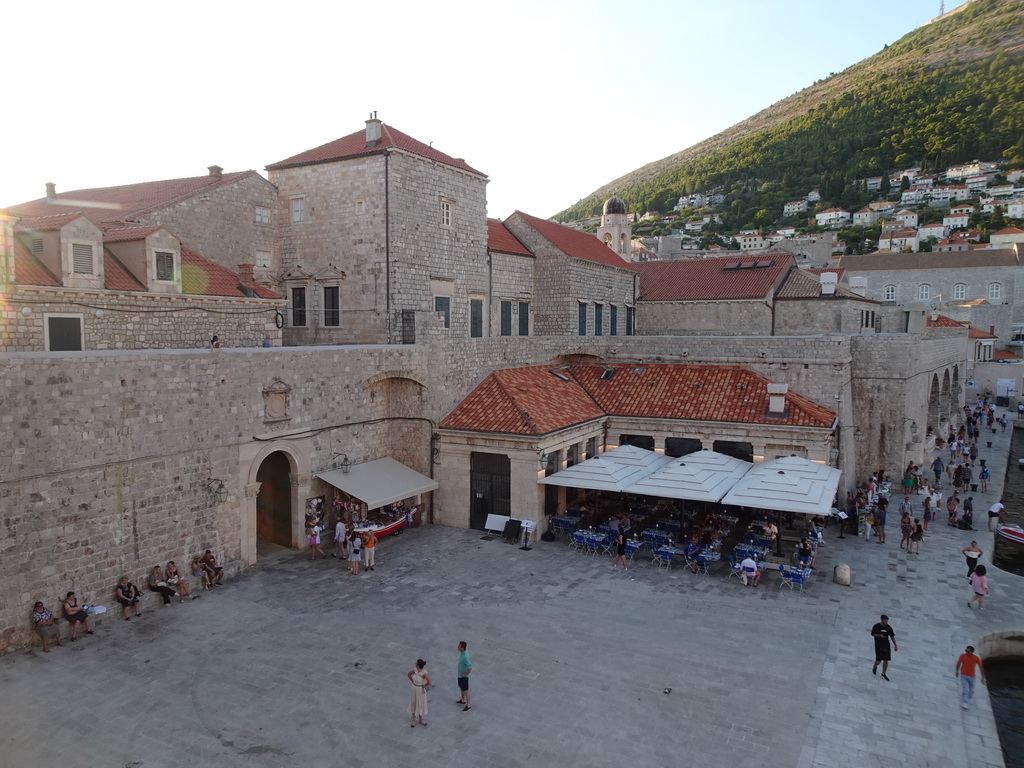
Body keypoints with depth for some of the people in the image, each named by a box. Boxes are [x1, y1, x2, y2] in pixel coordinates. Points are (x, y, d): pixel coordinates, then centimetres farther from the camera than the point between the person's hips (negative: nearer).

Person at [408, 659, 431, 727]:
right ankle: (413, 720, 33)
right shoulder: (414, 670, -15)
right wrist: (413, 682, -1)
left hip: (421, 690, -4)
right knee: (413, 704, 16)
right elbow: (408, 674, 2)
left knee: (420, 704, 16)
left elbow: (429, 682, -31)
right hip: (414, 689, 4)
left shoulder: (424, 674, -30)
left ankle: (421, 719, 38)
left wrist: (423, 685, -15)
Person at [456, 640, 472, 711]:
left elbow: (470, 668, -36)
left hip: (463, 676, -9)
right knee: (461, 688, 27)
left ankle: (468, 705, 25)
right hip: (460, 674, 9)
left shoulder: (465, 657, -35)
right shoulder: (462, 652, -6)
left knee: (465, 691, 8)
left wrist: (465, 674, -22)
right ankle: (463, 700, 49)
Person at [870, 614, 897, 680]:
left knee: (886, 660, 4)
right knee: (879, 660, -4)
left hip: (886, 646, 4)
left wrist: (895, 645, 6)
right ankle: (874, 666, 30)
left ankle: (883, 674, 19)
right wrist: (879, 635, -19)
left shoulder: (888, 627, 0)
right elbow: (872, 634, -3)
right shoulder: (876, 626, -10)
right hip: (878, 646, -4)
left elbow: (892, 636, 8)